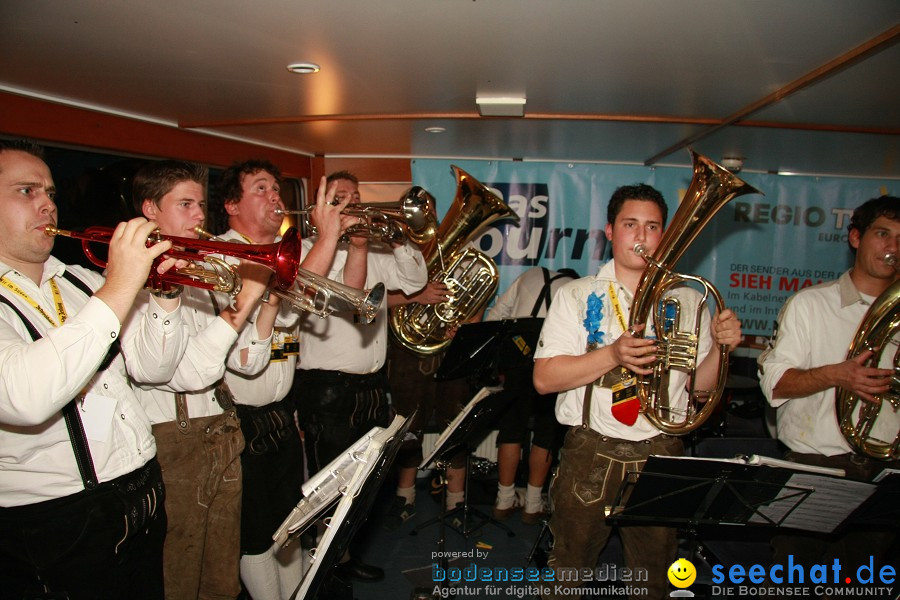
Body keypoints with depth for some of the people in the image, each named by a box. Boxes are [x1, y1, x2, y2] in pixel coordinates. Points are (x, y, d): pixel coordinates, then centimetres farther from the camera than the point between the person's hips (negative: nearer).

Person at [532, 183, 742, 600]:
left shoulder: (687, 301, 6)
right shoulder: (577, 296, -1)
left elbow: (698, 385, 7)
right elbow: (544, 379, -10)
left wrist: (721, 348, -11)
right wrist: (612, 354, -22)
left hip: (661, 455, 2)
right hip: (591, 454, -2)